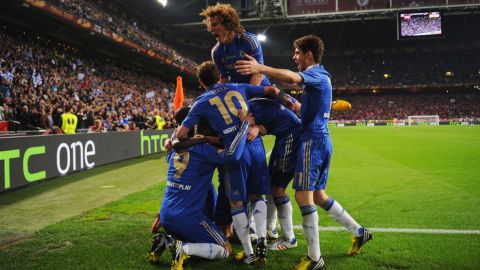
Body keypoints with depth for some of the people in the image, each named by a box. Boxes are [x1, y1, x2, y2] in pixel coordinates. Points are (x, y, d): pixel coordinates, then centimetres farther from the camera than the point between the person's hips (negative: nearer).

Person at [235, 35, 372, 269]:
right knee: (318, 196, 17)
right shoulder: (321, 77, 22)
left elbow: (292, 77, -32)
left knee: (303, 196, -10)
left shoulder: (316, 74, -9)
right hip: (321, 138, 10)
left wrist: (260, 68, -40)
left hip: (313, 139, -10)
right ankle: (359, 232, 26)